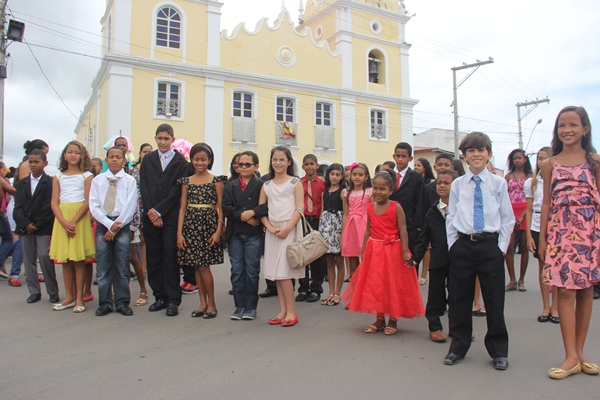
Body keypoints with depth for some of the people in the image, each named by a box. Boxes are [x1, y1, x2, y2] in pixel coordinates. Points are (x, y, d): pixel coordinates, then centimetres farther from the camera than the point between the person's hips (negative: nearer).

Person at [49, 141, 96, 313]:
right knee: (65, 260, 6)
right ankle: (69, 297, 14)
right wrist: (64, 223, -11)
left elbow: (87, 202, -6)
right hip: (62, 220, 3)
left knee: (78, 260, -2)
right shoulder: (58, 177, 12)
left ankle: (79, 298, 5)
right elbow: (54, 202, 4)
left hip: (80, 219, -3)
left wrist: (74, 222, -15)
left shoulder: (87, 176, 2)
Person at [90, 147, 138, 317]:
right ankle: (105, 303, 14)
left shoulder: (130, 180, 2)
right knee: (103, 266, 4)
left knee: (122, 266, 3)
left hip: (123, 225, -2)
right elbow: (94, 206, 1)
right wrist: (109, 224, -10)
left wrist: (117, 226, -9)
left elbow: (130, 206, -5)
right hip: (103, 224, 2)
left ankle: (122, 302, 12)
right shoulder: (97, 180, 7)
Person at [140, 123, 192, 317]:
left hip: (171, 216, -3)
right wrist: (150, 211, -5)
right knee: (153, 257, 6)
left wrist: (159, 211, -10)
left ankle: (173, 299, 5)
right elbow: (144, 187, 6)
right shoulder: (148, 159, 13)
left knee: (171, 258, -2)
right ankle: (160, 297, 17)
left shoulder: (181, 162, 2)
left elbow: (177, 190, -5)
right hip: (151, 216, 4)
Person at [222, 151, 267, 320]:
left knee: (252, 271, 4)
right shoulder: (230, 186, 11)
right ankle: (239, 305, 17)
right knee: (236, 271, 7)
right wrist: (242, 216, -13)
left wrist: (252, 212, -23)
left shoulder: (261, 185, 0)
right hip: (234, 234, 3)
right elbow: (226, 207, -1)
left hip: (254, 235, -3)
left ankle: (250, 306, 15)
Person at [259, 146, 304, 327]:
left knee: (284, 272, -8)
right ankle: (283, 311, 14)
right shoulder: (266, 185, 13)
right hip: (272, 231, 5)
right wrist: (270, 227, -7)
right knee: (275, 272, 6)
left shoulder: (295, 182, 1)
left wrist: (287, 228, -17)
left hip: (290, 229, -5)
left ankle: (291, 312, 2)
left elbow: (299, 209, -6)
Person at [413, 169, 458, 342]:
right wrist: (416, 256, 1)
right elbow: (424, 237, 6)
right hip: (438, 260, 1)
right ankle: (435, 327, 21)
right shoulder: (432, 212, 5)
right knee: (436, 294, 8)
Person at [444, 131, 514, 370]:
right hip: (462, 245, 1)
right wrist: (453, 245, 2)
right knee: (459, 299, 7)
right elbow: (451, 218, 9)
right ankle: (458, 346, 23)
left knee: (494, 299, 5)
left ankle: (498, 350, 22)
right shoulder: (457, 185, 6)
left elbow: (508, 219, 5)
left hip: (491, 245, -1)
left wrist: (502, 246, -2)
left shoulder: (498, 183, 3)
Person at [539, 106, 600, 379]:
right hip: (560, 230, 0)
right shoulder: (550, 164, 8)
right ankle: (571, 357, -1)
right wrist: (542, 238, 4)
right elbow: (546, 203, 7)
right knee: (565, 291, -5)